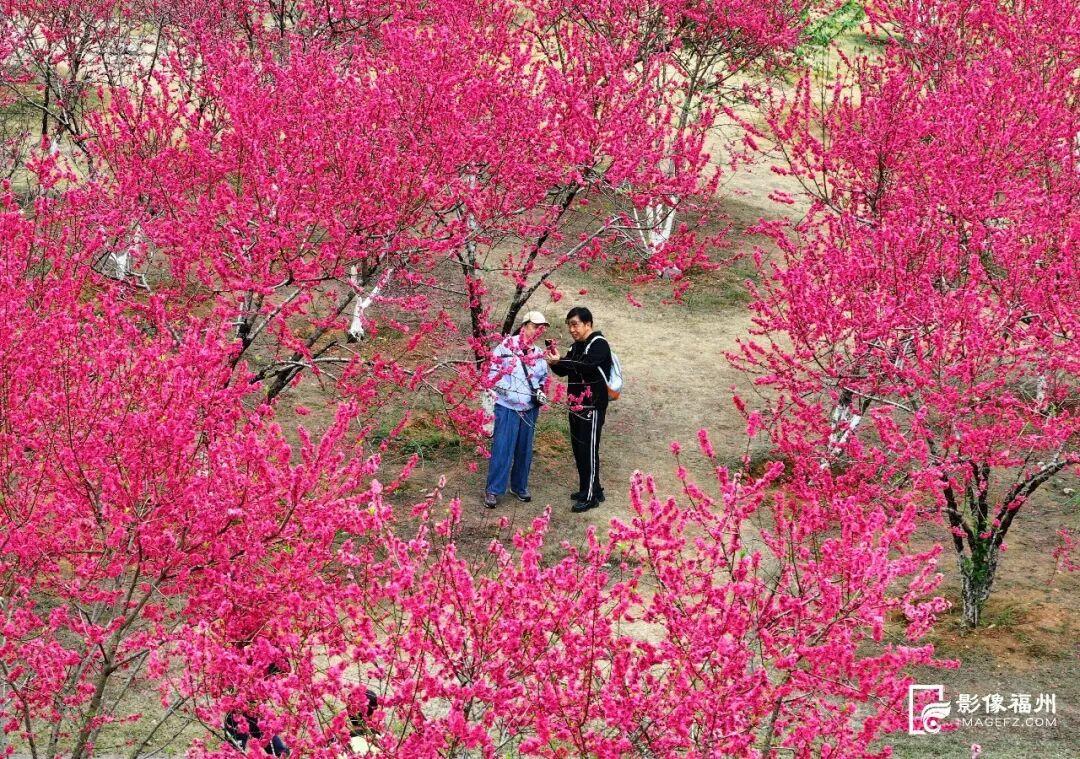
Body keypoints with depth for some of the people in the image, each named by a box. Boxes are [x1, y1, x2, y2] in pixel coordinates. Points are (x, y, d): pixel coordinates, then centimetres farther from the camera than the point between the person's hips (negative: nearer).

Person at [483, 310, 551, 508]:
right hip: (507, 407, -6)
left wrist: (540, 393, 6)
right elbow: (492, 373, -4)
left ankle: (520, 486, 25)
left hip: (530, 409, 6)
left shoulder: (539, 354, 11)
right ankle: (493, 490, -1)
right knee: (502, 449, -7)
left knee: (524, 450, 11)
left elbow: (544, 379, 24)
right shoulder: (506, 347, -6)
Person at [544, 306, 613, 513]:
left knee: (588, 450, -9)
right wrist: (554, 361, -6)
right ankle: (587, 489, 23)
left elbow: (587, 366, -27)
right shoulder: (576, 347, 15)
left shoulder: (599, 344, -11)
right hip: (576, 406, 9)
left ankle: (591, 496, -7)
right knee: (578, 448, 12)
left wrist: (560, 361, -35)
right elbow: (563, 371, 15)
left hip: (592, 407, -9)